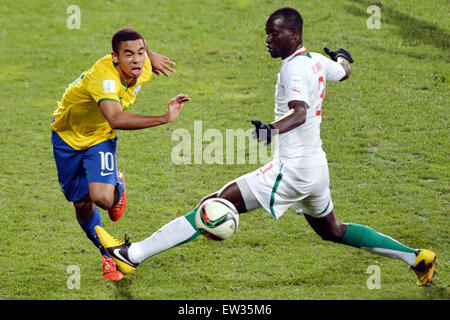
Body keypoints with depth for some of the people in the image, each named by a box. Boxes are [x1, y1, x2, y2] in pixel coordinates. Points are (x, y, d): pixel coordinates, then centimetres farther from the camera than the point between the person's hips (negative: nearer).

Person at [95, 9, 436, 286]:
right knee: (333, 231, 29)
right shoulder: (317, 61, 9)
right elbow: (344, 71, 32)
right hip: (317, 166, 9)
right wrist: (341, 56, 56)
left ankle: (133, 253, -21)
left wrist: (273, 130, -55)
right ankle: (415, 256, 29)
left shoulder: (294, 68, -17)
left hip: (292, 170, -9)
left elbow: (300, 112, -35)